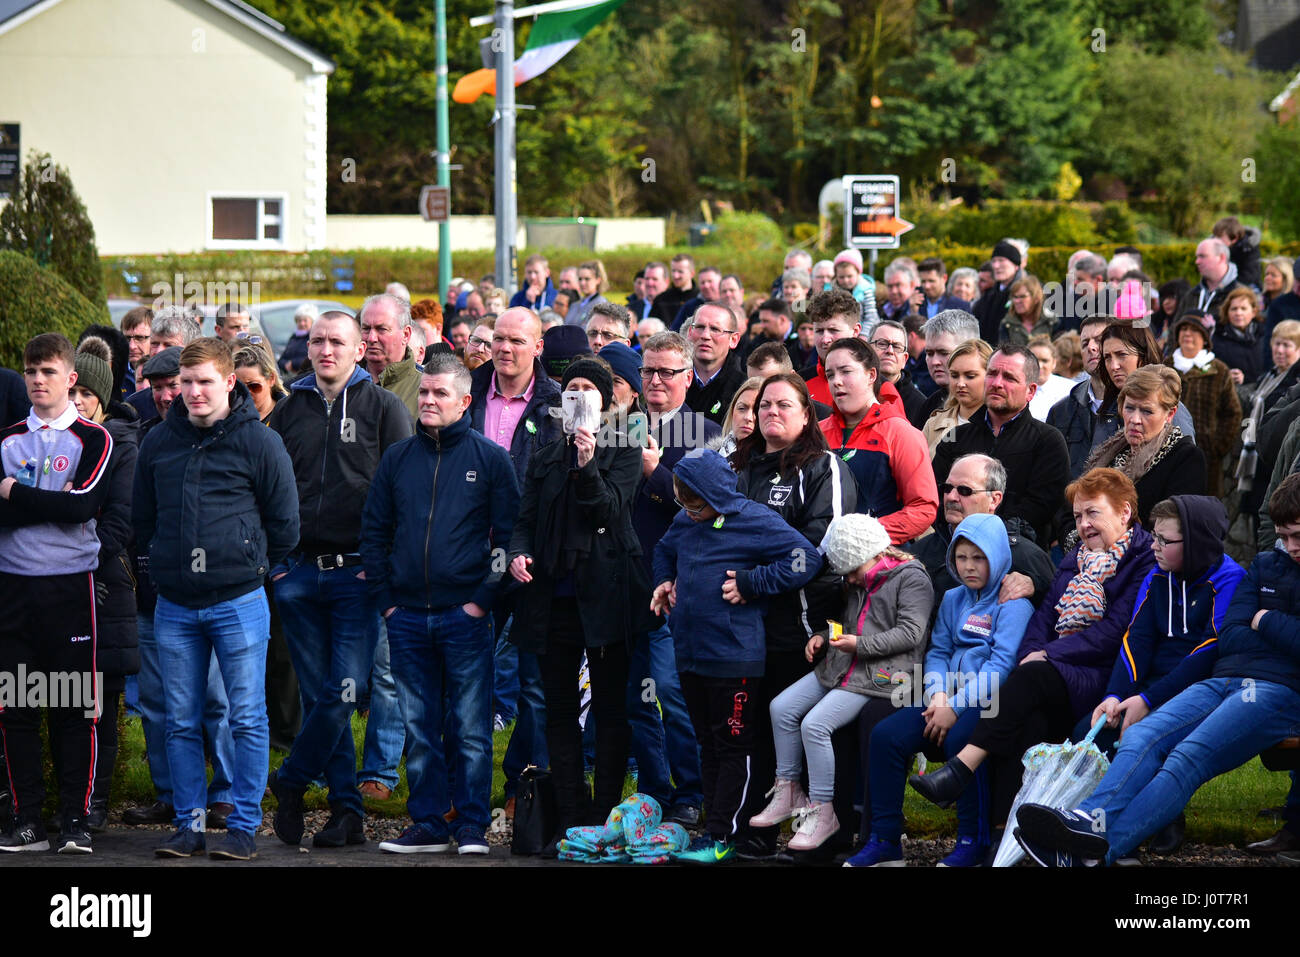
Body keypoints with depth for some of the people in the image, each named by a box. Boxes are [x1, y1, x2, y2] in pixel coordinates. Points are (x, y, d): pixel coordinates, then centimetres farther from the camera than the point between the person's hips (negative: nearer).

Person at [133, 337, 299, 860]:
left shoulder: (260, 443, -4)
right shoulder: (158, 443, 7)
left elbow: (284, 526, 2)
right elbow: (141, 519, 17)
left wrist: (246, 565, 5)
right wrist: (169, 563, 10)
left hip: (238, 602, -3)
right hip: (174, 606, 3)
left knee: (247, 719, -1)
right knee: (181, 722, 6)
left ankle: (244, 826, 6)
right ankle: (189, 823, 13)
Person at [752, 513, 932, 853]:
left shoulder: (911, 578, -7)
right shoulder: (859, 584, 22)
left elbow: (910, 633, -15)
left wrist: (861, 645, -19)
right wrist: (824, 637, 13)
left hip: (879, 675, -10)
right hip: (841, 668, 10)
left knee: (815, 724, -23)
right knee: (782, 707, -1)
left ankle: (823, 812, -15)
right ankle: (788, 793, 6)